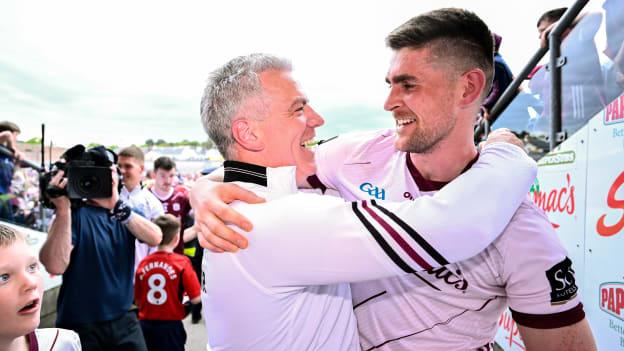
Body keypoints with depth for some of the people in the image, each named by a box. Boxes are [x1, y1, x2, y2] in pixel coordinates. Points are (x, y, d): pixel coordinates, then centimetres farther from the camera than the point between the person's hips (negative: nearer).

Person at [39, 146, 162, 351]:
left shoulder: (125, 213, 4)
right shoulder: (74, 214, -9)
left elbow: (155, 238, -15)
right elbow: (55, 266, -23)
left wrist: (118, 206, -25)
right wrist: (62, 210, -29)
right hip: (80, 326, -3)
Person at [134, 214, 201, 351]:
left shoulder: (143, 263, -4)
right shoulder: (182, 262, -15)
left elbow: (138, 301, 5)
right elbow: (196, 299, -13)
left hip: (146, 325, 4)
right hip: (170, 326, -4)